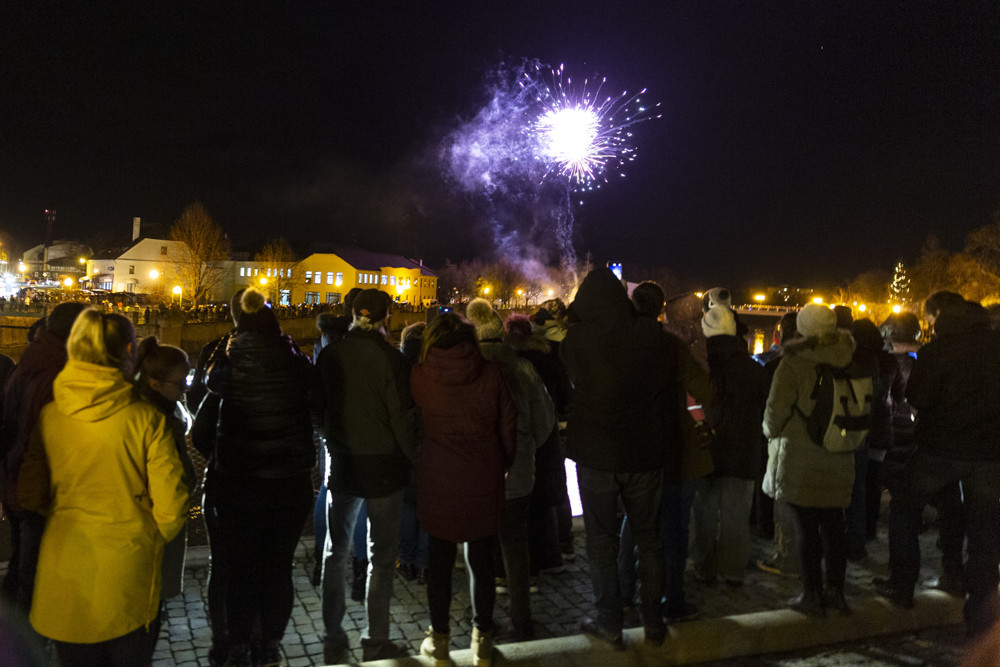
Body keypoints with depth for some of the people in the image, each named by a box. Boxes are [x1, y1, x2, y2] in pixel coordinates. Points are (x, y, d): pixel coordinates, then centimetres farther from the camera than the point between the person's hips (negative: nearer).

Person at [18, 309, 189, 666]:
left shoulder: (50, 416, -7)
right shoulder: (147, 419, -16)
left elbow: (29, 495, 3)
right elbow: (170, 506, -15)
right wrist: (155, 539, 6)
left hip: (63, 576, 3)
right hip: (126, 575, -2)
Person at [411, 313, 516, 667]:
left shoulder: (420, 375, -8)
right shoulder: (490, 373, -7)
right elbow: (508, 425, -2)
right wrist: (504, 465, 13)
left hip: (437, 481, -1)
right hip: (483, 480, 1)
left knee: (439, 561, 13)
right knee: (481, 561, 13)